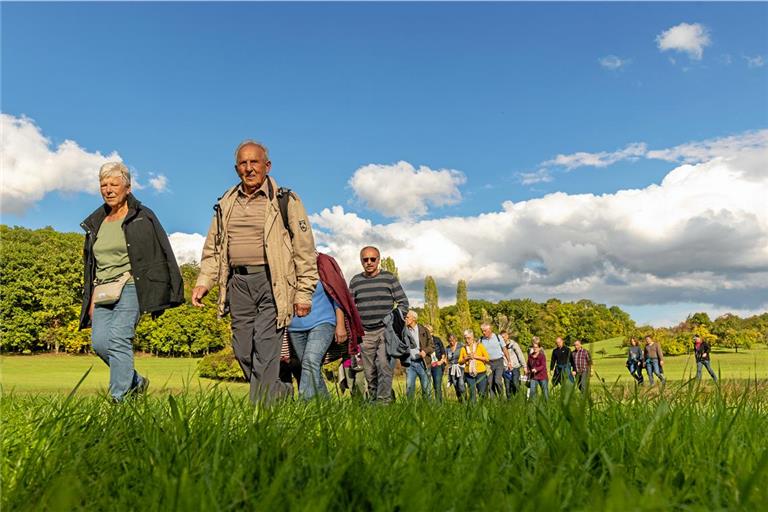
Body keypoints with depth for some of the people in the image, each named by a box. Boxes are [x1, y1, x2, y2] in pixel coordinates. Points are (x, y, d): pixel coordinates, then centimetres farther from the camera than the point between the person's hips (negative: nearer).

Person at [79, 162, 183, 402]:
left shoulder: (143, 218, 1)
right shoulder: (95, 222, 19)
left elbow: (162, 255, -2)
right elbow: (90, 265, 24)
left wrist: (165, 296, -7)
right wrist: (91, 300, 18)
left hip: (130, 287, -6)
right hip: (103, 292, 6)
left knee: (118, 339, -17)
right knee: (99, 341, -6)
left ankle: (119, 398, -10)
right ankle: (135, 382, 15)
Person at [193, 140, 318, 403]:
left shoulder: (285, 201, 1)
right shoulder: (226, 204, 16)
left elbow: (305, 250, -1)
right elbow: (212, 248, 21)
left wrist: (304, 293, -6)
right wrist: (203, 282, 8)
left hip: (272, 282, -5)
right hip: (238, 282, 5)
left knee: (265, 346, -11)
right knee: (242, 350, 7)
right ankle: (280, 393, 26)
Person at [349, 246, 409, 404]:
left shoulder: (389, 278, 5)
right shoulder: (355, 281, 11)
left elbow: (403, 302, 6)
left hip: (386, 330, -3)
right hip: (365, 333, 3)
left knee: (384, 365, -17)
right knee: (369, 372, 5)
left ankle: (383, 400, -14)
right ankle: (372, 400, 16)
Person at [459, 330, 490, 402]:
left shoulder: (479, 346, 2)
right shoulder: (463, 348, 8)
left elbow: (487, 358, 0)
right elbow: (460, 362, 10)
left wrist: (476, 356, -11)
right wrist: (466, 358, -8)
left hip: (480, 373, -2)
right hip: (469, 374, 2)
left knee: (482, 393, 0)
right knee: (472, 392, 0)